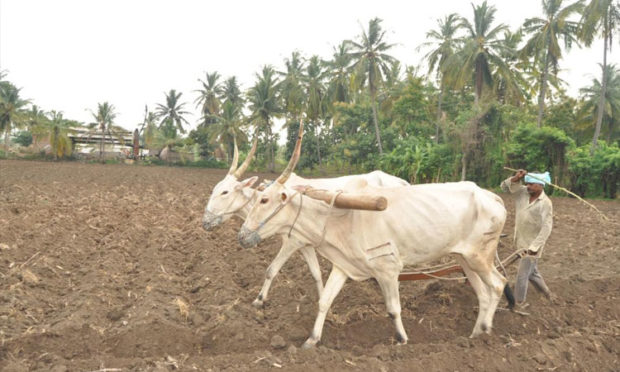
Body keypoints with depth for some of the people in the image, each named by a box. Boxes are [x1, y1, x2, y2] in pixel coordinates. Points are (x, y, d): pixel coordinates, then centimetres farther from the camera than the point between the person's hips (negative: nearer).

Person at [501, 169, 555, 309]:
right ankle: (548, 294, 40)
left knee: (522, 275, -2)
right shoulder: (523, 192, -1)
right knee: (532, 272, 20)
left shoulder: (545, 203, -18)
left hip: (532, 245, -7)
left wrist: (534, 247, -26)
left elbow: (546, 228, -22)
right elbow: (505, 186, 2)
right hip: (522, 242, 7)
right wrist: (516, 178, -15)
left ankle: (519, 303, 13)